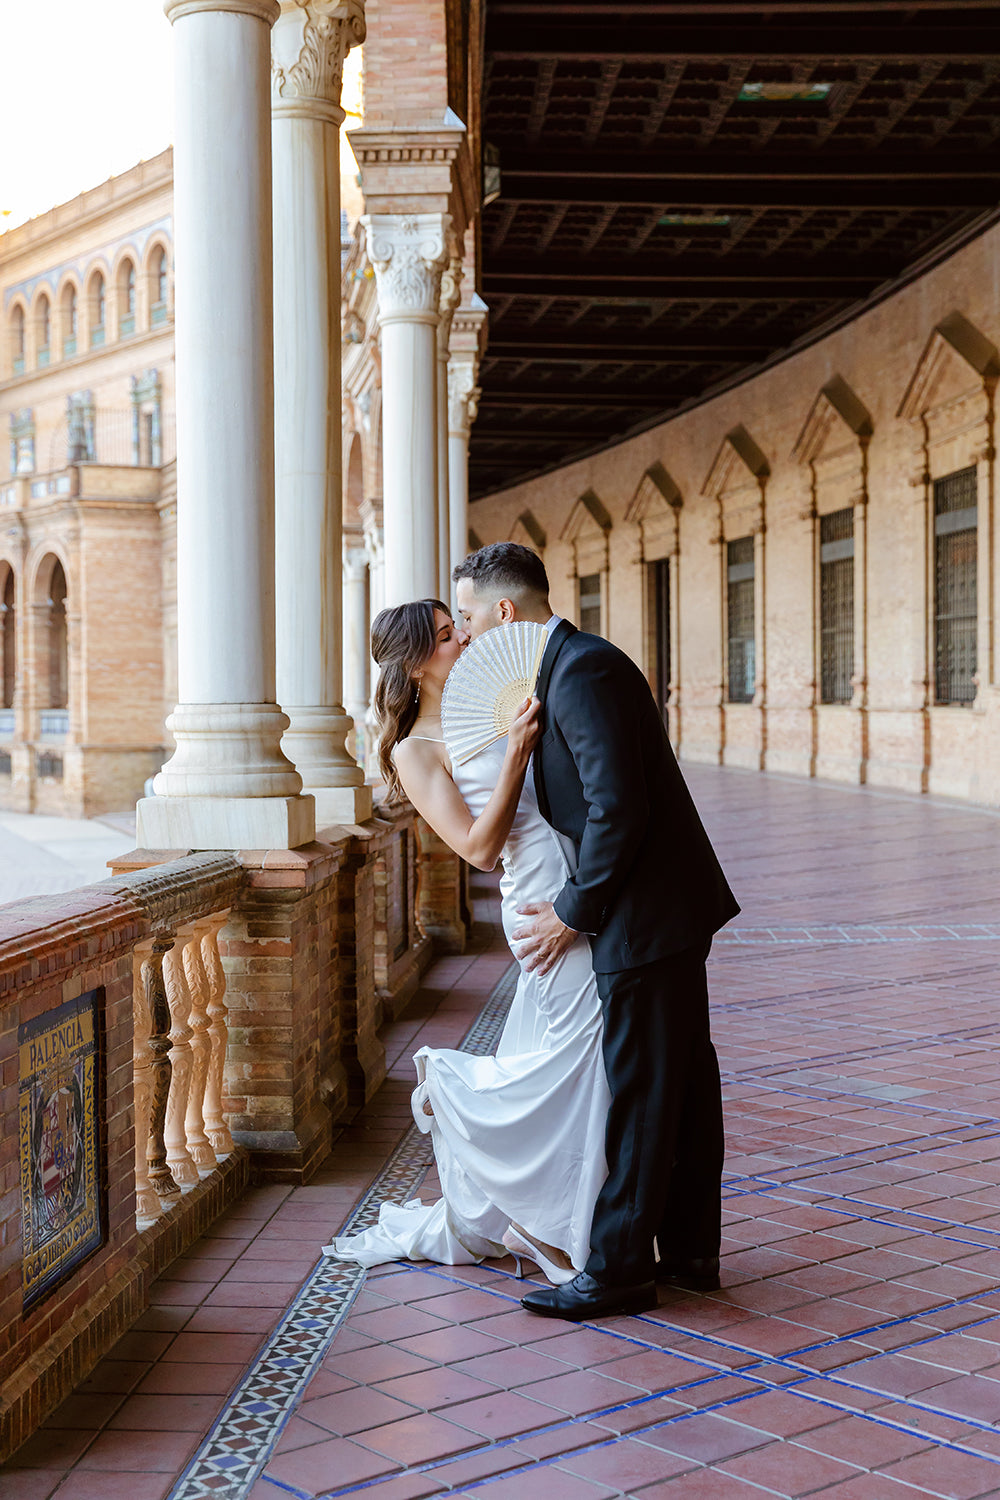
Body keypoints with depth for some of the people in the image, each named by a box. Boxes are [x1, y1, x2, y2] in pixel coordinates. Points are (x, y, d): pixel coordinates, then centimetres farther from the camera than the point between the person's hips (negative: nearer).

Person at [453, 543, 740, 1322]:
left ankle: (620, 1268, 8)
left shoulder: (583, 671, -18)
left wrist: (574, 912, -15)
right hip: (671, 905, 10)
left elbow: (616, 810, -24)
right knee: (683, 1081, 15)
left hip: (646, 913, -10)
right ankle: (690, 1249, 25)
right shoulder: (575, 662, 14)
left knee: (640, 1094, -2)